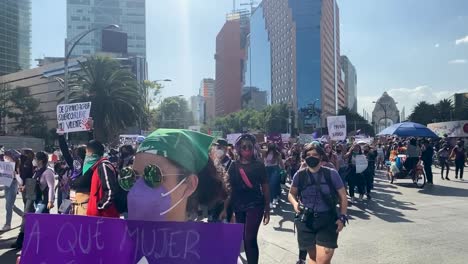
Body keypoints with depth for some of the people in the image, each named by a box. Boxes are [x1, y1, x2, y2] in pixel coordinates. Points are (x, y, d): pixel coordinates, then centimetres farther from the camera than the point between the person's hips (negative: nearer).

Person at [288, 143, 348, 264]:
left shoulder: (331, 174, -6)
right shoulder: (300, 175, -2)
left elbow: (343, 197, 2)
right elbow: (291, 193, 11)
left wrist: (342, 217, -7)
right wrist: (295, 203, -9)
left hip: (328, 220, -2)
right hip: (306, 221, 2)